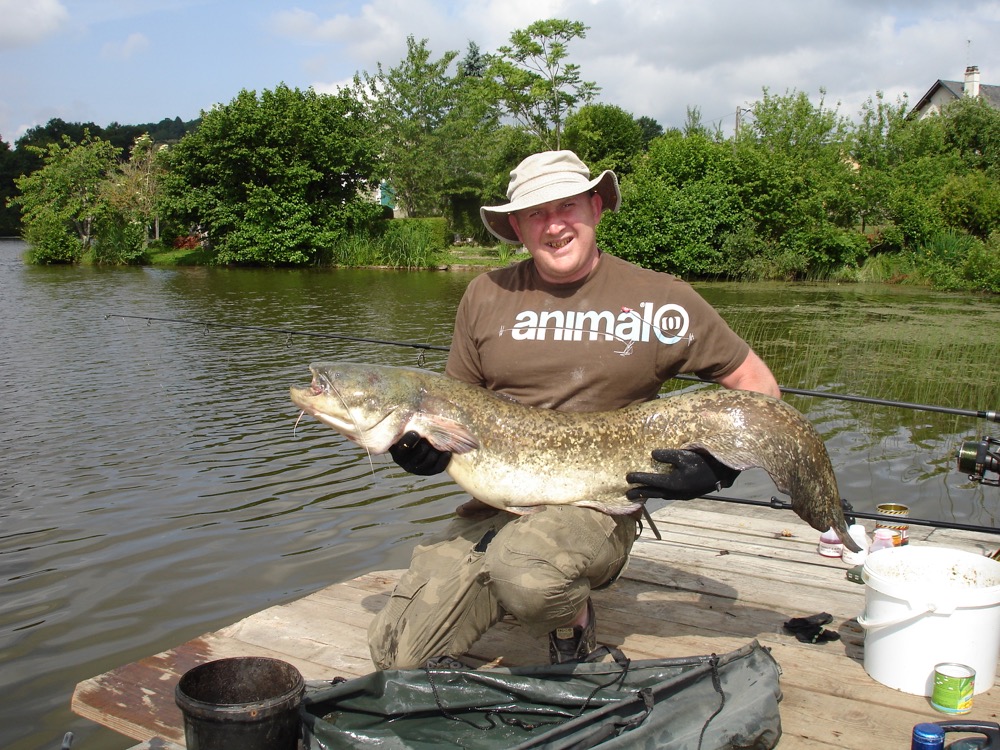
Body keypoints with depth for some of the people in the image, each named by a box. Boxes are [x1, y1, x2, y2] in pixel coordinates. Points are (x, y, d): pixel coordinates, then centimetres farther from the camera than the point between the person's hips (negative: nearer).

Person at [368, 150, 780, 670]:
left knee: (524, 565, -36)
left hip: (598, 505, -3)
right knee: (397, 652, -10)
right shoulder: (486, 297, 6)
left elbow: (756, 386, 5)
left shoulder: (659, 299, -2)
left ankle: (574, 629, -1)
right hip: (493, 507, 3)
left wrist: (720, 468, -11)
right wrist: (425, 444, -7)